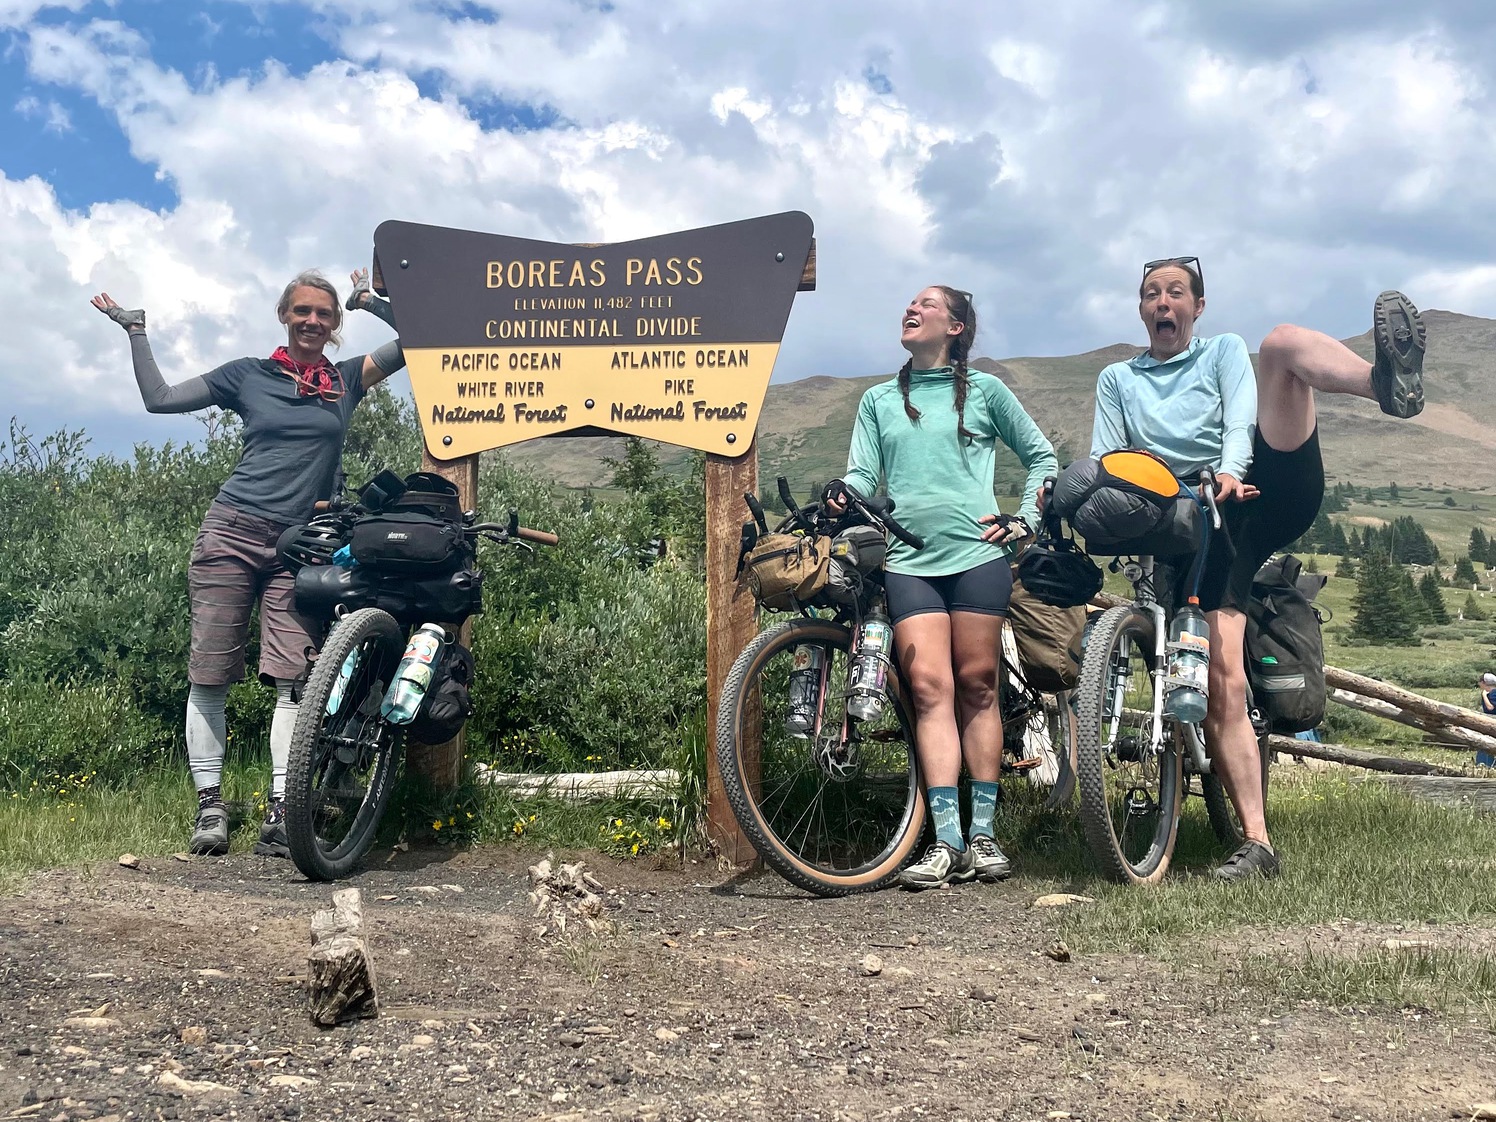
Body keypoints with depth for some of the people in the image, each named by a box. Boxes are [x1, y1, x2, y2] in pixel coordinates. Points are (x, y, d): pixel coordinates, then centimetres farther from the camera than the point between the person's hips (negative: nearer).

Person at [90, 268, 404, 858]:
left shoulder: (347, 379, 13)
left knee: (295, 678, -10)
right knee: (209, 675, -2)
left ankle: (279, 815, -9)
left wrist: (371, 300, 12)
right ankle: (209, 804, 6)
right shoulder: (248, 375, 11)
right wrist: (136, 331, 16)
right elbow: (160, 398, 14)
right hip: (231, 535, 0)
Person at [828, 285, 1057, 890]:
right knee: (930, 689, -9)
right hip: (909, 561, 1)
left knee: (978, 688, -1)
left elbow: (1041, 455, 17)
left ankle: (983, 834, 5)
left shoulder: (984, 390, 11)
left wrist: (1025, 520, 5)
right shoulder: (878, 400, 18)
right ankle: (946, 841, -12)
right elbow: (862, 473, 9)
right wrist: (841, 495, -13)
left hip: (977, 554, -1)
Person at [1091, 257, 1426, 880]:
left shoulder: (1223, 351, 20)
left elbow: (1240, 415, 0)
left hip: (1268, 488, -1)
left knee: (1282, 340, -22)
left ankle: (1387, 382, -56)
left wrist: (1229, 470, -22)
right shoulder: (1117, 380, 25)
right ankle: (1256, 843, -12)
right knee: (1222, 684, -15)